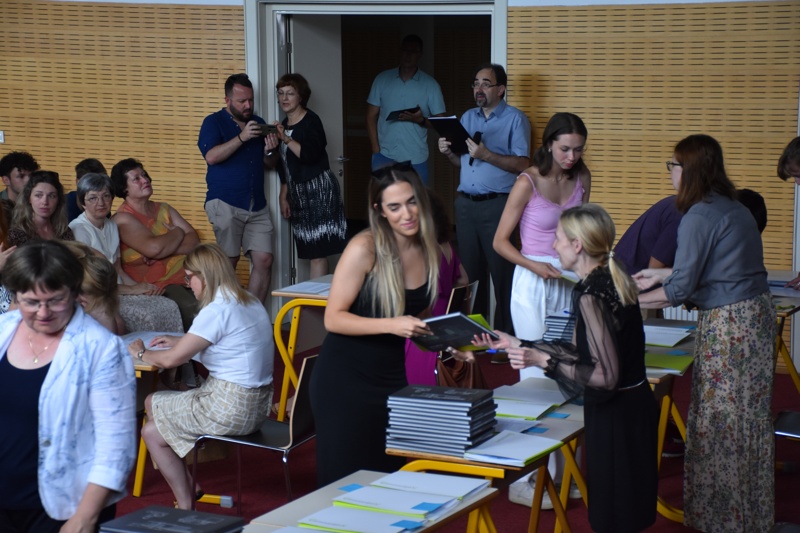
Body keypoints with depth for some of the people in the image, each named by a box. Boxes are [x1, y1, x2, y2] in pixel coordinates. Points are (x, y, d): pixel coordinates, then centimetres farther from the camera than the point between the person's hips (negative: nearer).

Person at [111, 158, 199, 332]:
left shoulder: (164, 209, 18)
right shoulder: (123, 218, -1)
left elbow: (194, 240, 7)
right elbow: (153, 248, -17)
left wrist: (166, 249, -12)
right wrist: (178, 232, 2)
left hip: (188, 274, 6)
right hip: (159, 284, -6)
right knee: (194, 310, -32)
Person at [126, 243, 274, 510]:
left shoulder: (217, 310, -19)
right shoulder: (249, 302, 9)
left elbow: (171, 360, -16)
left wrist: (141, 353, 3)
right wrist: (181, 341, 24)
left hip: (231, 409, -9)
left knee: (152, 432, 8)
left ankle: (186, 506, 13)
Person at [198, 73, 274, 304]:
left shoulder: (258, 122, 17)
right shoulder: (214, 122, 3)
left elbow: (269, 163, 19)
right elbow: (211, 156, -14)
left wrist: (270, 149, -3)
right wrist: (242, 137, -18)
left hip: (257, 205, 5)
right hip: (225, 204, -5)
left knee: (264, 260, -4)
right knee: (229, 262, -7)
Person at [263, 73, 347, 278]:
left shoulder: (311, 121, -7)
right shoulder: (285, 125, 15)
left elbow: (310, 155, -21)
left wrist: (286, 139, -29)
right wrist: (284, 197, 17)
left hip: (318, 188, -8)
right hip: (298, 192, 8)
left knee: (317, 253, -11)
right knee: (309, 251, 5)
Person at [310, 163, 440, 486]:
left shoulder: (430, 251, 2)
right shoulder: (364, 248, -16)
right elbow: (333, 319, -17)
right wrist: (391, 325, -29)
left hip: (393, 378, 5)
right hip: (346, 380, -5)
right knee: (346, 482, 2)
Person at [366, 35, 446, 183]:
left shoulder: (430, 85, 1)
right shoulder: (382, 79, 4)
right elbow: (371, 116, 6)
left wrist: (420, 120, -18)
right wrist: (376, 151, -2)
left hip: (416, 160, -1)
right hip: (384, 156, 1)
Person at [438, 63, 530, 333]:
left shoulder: (515, 119, -2)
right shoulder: (468, 117, 17)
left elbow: (522, 164, -11)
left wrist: (486, 155, -20)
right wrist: (448, 152, 0)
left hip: (497, 205, -6)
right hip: (465, 203, 6)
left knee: (502, 272, -5)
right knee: (470, 270, 8)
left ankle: (506, 332, 1)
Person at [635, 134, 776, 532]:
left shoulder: (699, 216, -16)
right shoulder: (734, 208, 12)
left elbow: (681, 289, -16)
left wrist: (633, 301, -3)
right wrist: (660, 275, 27)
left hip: (726, 323, -9)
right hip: (757, 312, 9)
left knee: (718, 422, 1)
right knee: (749, 418, 15)